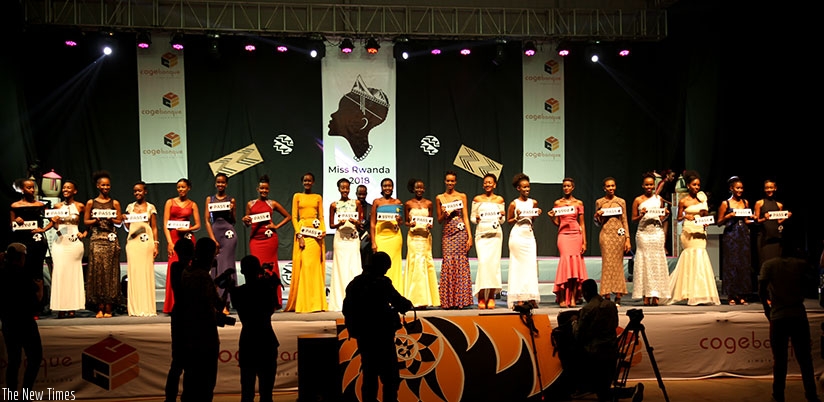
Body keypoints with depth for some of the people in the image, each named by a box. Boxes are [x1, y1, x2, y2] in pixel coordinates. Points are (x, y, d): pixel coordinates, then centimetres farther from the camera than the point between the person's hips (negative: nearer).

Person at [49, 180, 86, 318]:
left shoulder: (80, 206, 2)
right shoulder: (58, 206, 9)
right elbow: (55, 226, 15)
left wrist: (84, 233, 3)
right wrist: (55, 223, -6)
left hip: (74, 243, -2)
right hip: (60, 242, 2)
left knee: (73, 273, -2)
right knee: (60, 272, -4)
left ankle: (72, 308, 1)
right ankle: (61, 308, -3)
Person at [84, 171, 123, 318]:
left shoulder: (115, 203, 10)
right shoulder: (91, 203, 9)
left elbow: (119, 221, 9)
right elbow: (85, 221, 9)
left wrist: (111, 220, -11)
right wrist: (96, 221, -9)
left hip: (111, 240, 0)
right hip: (97, 240, 0)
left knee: (110, 271, -3)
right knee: (97, 270, -4)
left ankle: (108, 308, 0)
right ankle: (100, 308, 0)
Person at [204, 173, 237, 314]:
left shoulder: (231, 200, 7)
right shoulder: (209, 199, 9)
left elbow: (234, 221, 10)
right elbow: (207, 220, 4)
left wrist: (232, 210, -10)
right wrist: (213, 239, -5)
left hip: (228, 233, -2)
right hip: (214, 232, 2)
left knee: (226, 266, -7)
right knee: (216, 266, 2)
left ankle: (225, 304, -10)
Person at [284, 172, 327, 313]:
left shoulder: (318, 197, 14)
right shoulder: (297, 196, 9)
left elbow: (321, 217, 13)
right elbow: (294, 217, 4)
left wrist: (323, 230, -6)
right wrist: (299, 235, -8)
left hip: (316, 232, 2)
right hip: (302, 231, -1)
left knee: (316, 266, -2)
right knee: (303, 265, -7)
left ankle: (316, 302, 3)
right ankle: (302, 303, -4)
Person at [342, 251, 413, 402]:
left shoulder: (354, 283, 7)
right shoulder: (381, 283, -12)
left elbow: (346, 309, 11)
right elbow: (399, 302, -9)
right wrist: (408, 304, 12)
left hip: (363, 337, 6)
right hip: (382, 336, -6)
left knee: (369, 375, 14)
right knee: (390, 376, 1)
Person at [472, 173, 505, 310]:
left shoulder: (499, 200, 12)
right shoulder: (477, 199, 10)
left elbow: (502, 221, 14)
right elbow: (472, 217, 11)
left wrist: (502, 216, -7)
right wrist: (476, 219, -11)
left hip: (495, 233, 1)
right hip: (481, 232, -1)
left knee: (494, 263, -6)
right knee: (483, 262, -14)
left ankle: (491, 297, -1)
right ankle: (481, 297, -9)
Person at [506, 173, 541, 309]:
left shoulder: (533, 203, 9)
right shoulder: (514, 204, -2)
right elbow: (508, 221, 5)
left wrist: (536, 215, -2)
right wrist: (517, 218, -13)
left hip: (529, 235, 4)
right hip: (517, 235, -4)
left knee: (531, 264, -3)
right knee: (519, 264, -3)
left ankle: (531, 297, -3)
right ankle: (519, 298, -1)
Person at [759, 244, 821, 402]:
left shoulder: (769, 264, 3)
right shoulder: (802, 264, 7)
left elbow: (761, 290, -6)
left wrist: (766, 307, 7)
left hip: (778, 316, -1)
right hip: (799, 315, 1)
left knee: (779, 359, 5)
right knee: (804, 358, 9)